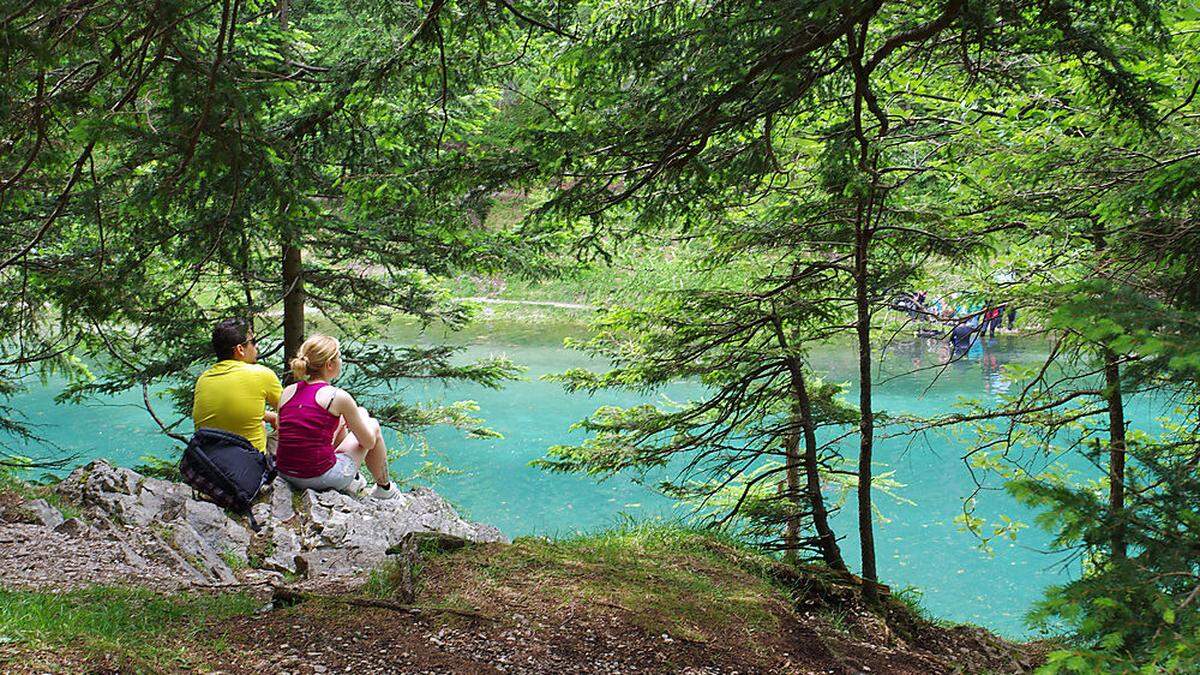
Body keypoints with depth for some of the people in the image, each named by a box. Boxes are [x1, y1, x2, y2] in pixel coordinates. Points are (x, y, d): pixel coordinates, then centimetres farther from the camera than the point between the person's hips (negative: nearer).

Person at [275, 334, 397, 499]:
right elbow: (369, 443, -1)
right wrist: (362, 418, 22)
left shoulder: (287, 392, 4)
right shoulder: (338, 397, -11)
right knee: (373, 426, 19)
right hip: (322, 478, -6)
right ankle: (384, 488, 36)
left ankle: (352, 481, 41)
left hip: (285, 474, 6)